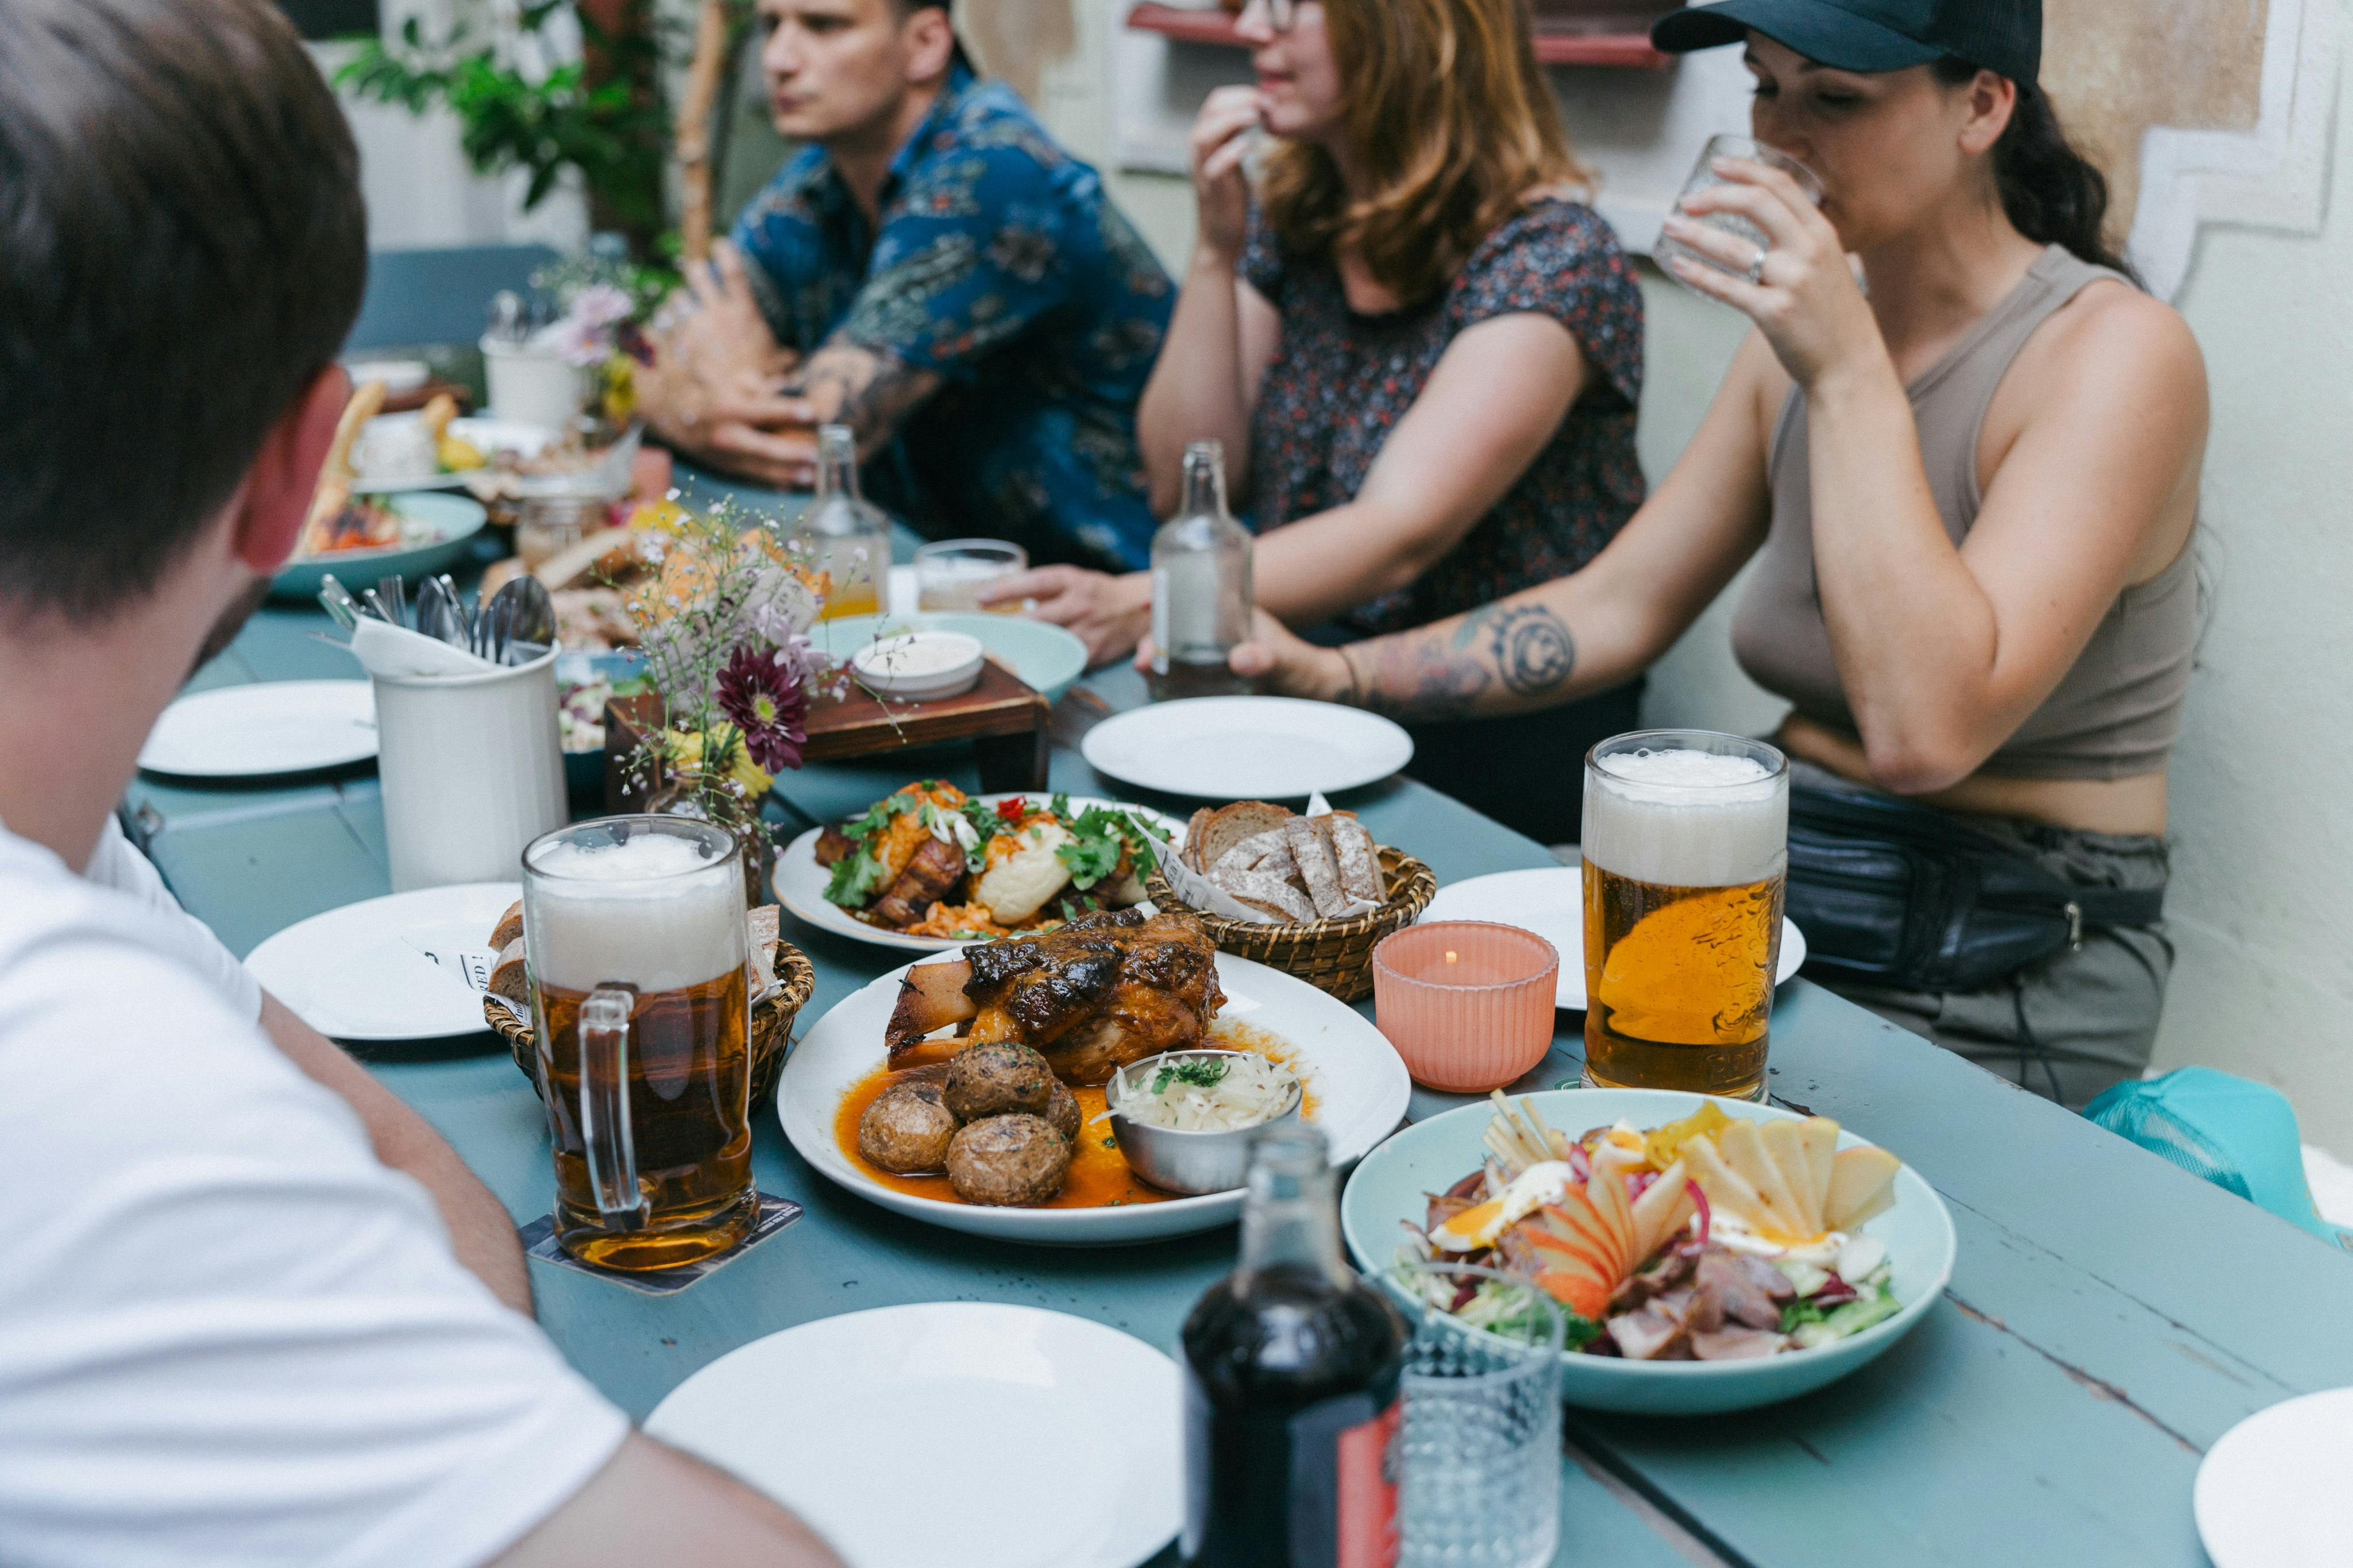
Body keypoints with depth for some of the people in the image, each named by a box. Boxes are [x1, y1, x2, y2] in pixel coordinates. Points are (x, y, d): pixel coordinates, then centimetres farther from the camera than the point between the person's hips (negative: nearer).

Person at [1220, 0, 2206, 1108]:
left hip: (1999, 1002, -6)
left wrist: (1849, 374, -27)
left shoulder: (2114, 350, -16)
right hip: (1781, 895, 7)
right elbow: (1618, 607, 9)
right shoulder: (1806, 330, 7)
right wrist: (1337, 675, -2)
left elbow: (1925, 732, -29)